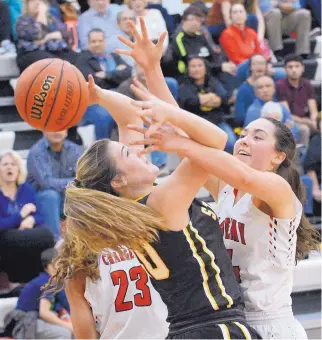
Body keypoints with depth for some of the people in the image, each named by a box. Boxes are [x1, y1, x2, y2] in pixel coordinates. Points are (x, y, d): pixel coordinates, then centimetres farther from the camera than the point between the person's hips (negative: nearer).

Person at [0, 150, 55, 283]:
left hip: (26, 237, 5)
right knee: (44, 236, -29)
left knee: (46, 233, -28)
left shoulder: (26, 188, 9)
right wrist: (21, 215, -14)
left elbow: (39, 217, 4)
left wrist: (31, 220, -18)